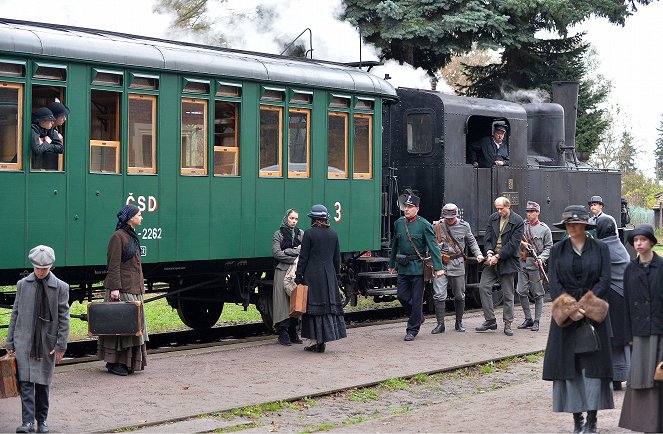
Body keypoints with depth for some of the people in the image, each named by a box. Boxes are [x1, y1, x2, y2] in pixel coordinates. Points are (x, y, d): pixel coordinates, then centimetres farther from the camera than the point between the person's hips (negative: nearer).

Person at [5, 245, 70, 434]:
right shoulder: (23, 284, 4)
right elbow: (15, 314, 8)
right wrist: (10, 342, 6)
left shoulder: (60, 287, -1)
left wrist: (60, 345, -5)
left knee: (43, 383, 8)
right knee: (25, 382, -9)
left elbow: (64, 318, 0)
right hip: (24, 342, 1)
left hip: (47, 343, 0)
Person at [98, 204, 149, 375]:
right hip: (122, 289, -9)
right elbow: (114, 265, -16)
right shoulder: (118, 237, -11)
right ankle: (114, 363, -3)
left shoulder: (132, 236, 16)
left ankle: (127, 362, 13)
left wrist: (140, 287, 22)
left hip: (134, 289, 9)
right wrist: (115, 287, -21)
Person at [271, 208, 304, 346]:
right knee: (283, 299, -7)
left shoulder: (301, 233, 13)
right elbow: (276, 253, -8)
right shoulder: (278, 234, 3)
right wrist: (294, 259, -12)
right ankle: (283, 333, -6)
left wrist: (288, 251, -11)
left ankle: (293, 332, 8)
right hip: (283, 271, -3)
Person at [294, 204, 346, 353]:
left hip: (312, 275, -4)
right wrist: (336, 275, 19)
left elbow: (303, 257, -8)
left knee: (313, 306, 1)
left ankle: (315, 340, 0)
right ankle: (323, 340, 8)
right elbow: (337, 257, 11)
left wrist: (298, 276, -3)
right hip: (329, 275, 4)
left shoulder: (309, 233, -9)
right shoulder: (333, 234, 6)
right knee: (329, 306, 8)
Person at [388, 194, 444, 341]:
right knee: (402, 295, 5)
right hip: (403, 267, 5)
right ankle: (418, 317, 29)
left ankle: (413, 330, 9)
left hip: (418, 267, -5)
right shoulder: (398, 223, 7)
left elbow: (433, 246, -11)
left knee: (416, 299, 0)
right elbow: (395, 245, 18)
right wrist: (392, 264, 23)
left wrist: (438, 267, -17)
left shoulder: (424, 225, -8)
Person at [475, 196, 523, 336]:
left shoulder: (517, 221, -9)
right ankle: (490, 320, 4)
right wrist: (489, 253, -10)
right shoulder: (493, 218, 7)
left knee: (508, 294, 2)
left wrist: (498, 257, -16)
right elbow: (487, 237, 7)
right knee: (483, 287, -5)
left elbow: (513, 243, -13)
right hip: (492, 260, 5)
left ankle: (508, 324, 11)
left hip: (507, 261, -5)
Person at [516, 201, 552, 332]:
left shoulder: (544, 229, 0)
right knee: (521, 292, 3)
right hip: (522, 262, 4)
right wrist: (521, 242, -8)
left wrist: (541, 258, -14)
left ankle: (536, 321, 8)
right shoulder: (522, 225, 9)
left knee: (537, 294, 1)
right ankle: (528, 319, 15)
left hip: (535, 264, -4)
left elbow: (549, 247, 0)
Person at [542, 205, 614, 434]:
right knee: (568, 364, 0)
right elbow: (554, 284, -1)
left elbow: (604, 281, -3)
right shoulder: (558, 250, 6)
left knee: (593, 365, -3)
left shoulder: (600, 248, 3)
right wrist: (570, 309, -14)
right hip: (565, 315, 1)